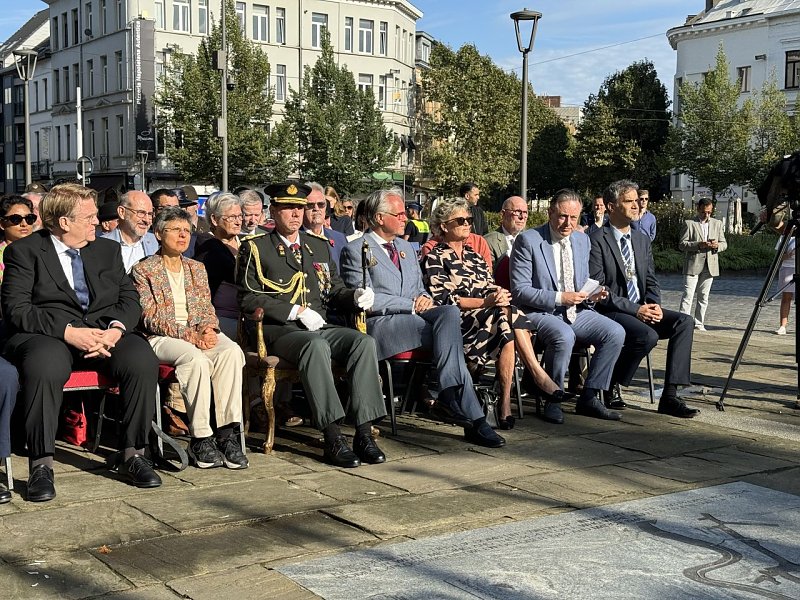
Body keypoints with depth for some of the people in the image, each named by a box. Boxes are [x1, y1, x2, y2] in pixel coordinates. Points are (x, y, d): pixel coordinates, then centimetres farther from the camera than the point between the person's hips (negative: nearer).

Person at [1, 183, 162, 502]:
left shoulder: (108, 249, 19)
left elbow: (129, 298, 12)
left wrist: (115, 328, -11)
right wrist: (68, 331, -20)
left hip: (106, 333, 4)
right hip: (46, 335, -3)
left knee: (142, 359, -27)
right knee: (45, 367, -38)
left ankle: (133, 454, -17)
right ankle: (41, 465, -25)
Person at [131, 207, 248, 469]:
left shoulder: (197, 268, 21)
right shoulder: (143, 270, 4)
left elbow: (207, 309, 16)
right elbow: (150, 318, -6)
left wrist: (208, 328, -10)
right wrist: (189, 335, -18)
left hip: (200, 333, 4)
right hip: (161, 338, -4)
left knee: (231, 351, -30)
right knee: (195, 358, -37)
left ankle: (228, 433, -32)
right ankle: (200, 438, -30)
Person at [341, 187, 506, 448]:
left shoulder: (406, 247, 25)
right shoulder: (355, 250, 0)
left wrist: (424, 298, 2)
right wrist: (412, 304, -14)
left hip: (414, 314, 7)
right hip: (380, 323, -6)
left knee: (451, 311, -29)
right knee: (450, 336, -28)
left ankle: (449, 394, -36)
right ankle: (473, 418, -29)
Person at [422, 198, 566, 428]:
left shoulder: (474, 256, 27)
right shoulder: (435, 258, 6)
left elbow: (491, 288, 19)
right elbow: (443, 299, -8)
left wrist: (499, 295, -8)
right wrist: (485, 302, -18)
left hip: (488, 318, 6)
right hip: (459, 322, -6)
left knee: (508, 332, -31)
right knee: (509, 315, -32)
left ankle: (506, 401, -34)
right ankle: (537, 373, -27)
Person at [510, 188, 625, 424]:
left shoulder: (582, 240, 13)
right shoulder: (528, 240, -8)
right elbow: (520, 290, -12)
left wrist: (591, 294, -1)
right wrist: (559, 298, -20)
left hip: (577, 312, 7)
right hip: (540, 313, -6)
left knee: (615, 332, -16)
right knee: (564, 336, -36)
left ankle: (588, 398, -6)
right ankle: (552, 401, -16)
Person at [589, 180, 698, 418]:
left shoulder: (642, 239, 15)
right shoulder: (598, 240, -9)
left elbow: (651, 281, 17)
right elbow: (597, 289, -14)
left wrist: (654, 305, -5)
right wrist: (635, 309, -18)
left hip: (642, 308, 7)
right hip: (610, 312, -7)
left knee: (684, 321, -15)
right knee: (648, 335, -33)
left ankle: (670, 395, -18)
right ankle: (609, 387, -11)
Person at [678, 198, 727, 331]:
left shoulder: (717, 223, 14)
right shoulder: (689, 223, 0)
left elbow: (724, 244, 15)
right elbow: (682, 244, -6)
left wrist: (717, 245, -9)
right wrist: (698, 245, -21)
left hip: (709, 266, 4)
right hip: (692, 265, -4)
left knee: (704, 296, 8)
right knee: (688, 294, -9)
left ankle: (699, 323, 15)